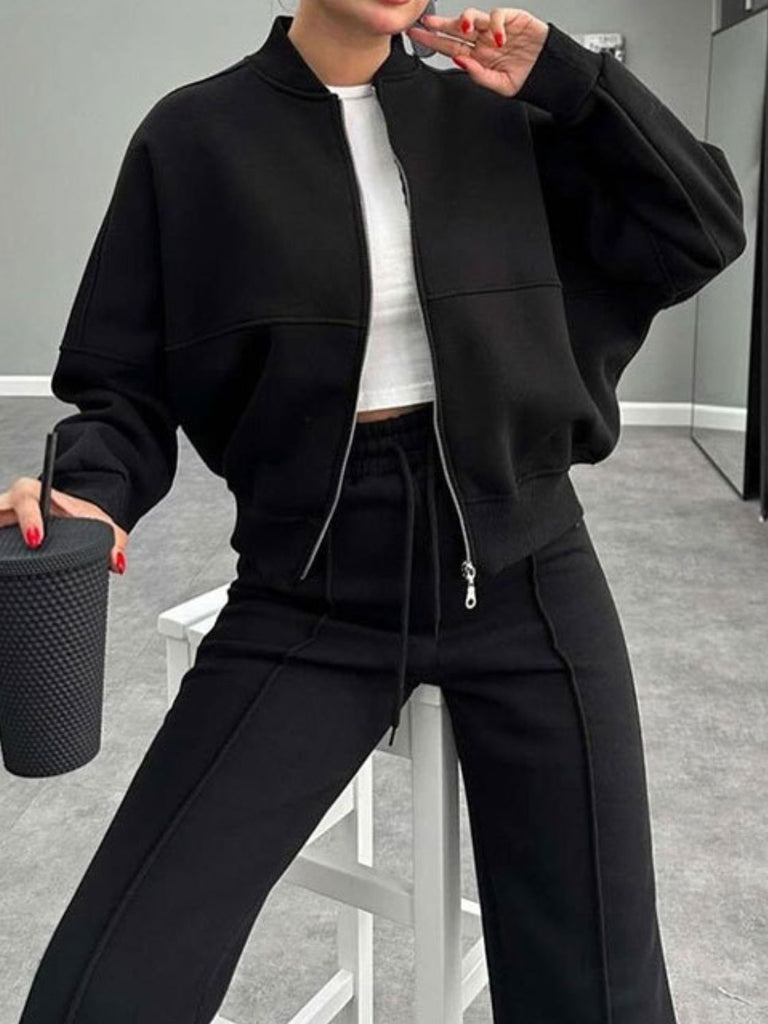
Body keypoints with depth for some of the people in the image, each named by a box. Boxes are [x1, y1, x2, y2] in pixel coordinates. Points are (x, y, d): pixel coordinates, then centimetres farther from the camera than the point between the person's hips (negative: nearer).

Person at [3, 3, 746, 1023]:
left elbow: (702, 235, 7)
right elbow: (126, 383, 1)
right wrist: (90, 494, -20)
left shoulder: (497, 118, 6)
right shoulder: (193, 136, -1)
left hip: (524, 582, 2)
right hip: (309, 602, -1)